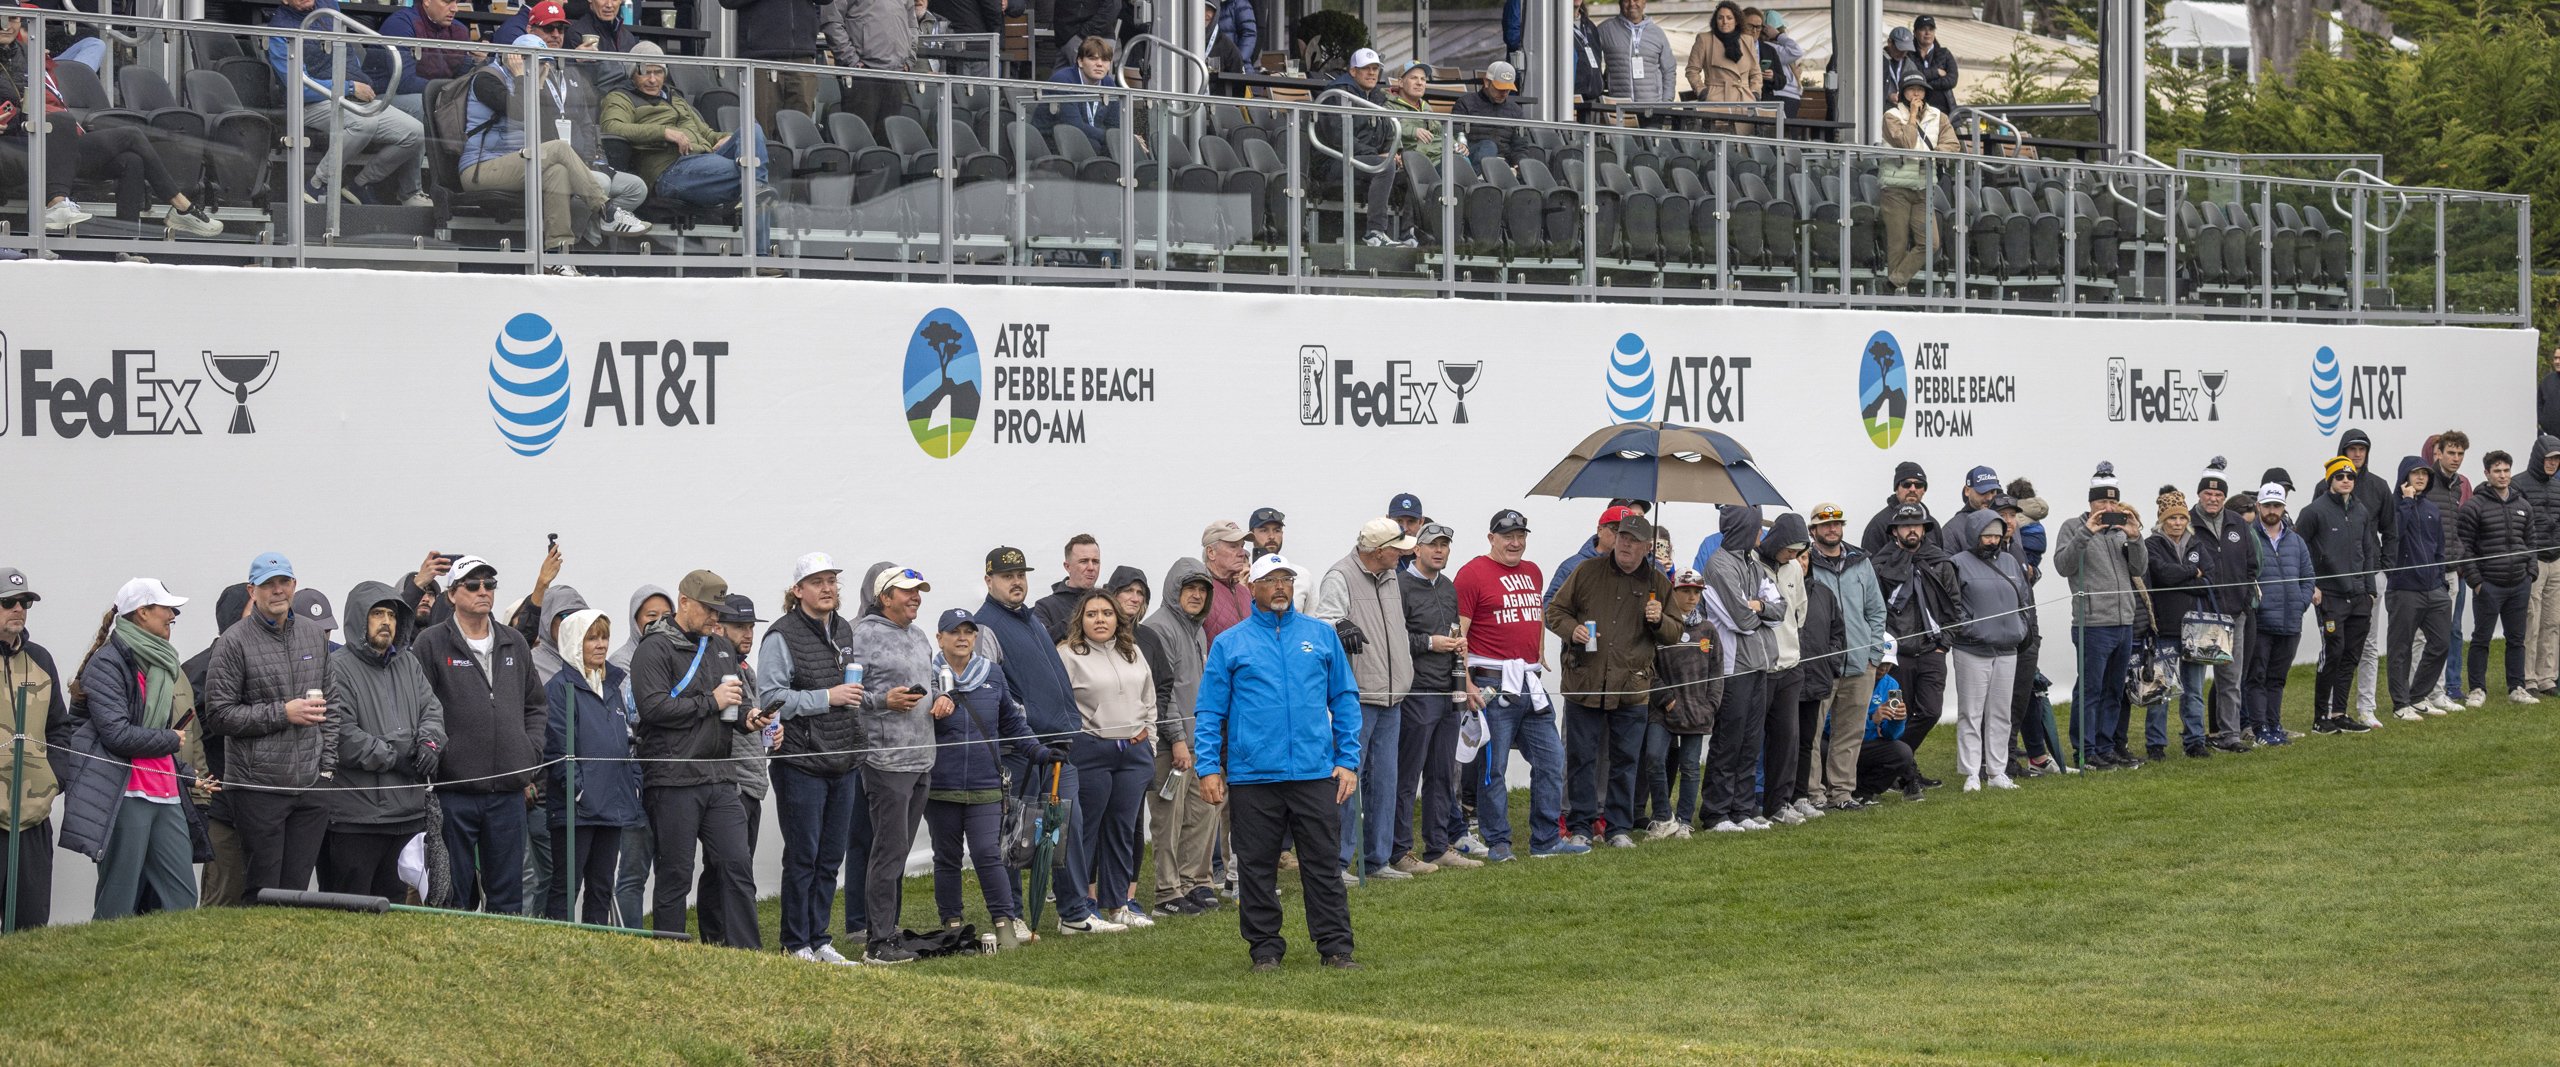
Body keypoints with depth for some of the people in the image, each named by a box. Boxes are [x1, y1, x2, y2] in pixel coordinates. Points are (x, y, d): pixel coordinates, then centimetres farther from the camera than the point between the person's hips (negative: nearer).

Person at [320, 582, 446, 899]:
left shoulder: (408, 664, 17)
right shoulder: (338, 668, -8)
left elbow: (432, 709, 14)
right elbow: (340, 733, -16)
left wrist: (429, 742, -8)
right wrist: (393, 758, -14)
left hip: (409, 813, 7)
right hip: (355, 815, -7)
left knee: (395, 903, 14)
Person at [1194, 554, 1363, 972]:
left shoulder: (1321, 635, 10)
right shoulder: (1230, 645, 6)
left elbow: (1345, 699, 11)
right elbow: (1210, 712, 5)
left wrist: (1348, 760, 3)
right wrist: (1209, 767, -5)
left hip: (1315, 773, 1)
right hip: (1253, 776, -1)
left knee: (1324, 862, 1)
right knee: (1257, 868, 5)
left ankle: (1336, 946, 5)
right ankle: (1265, 948, 13)